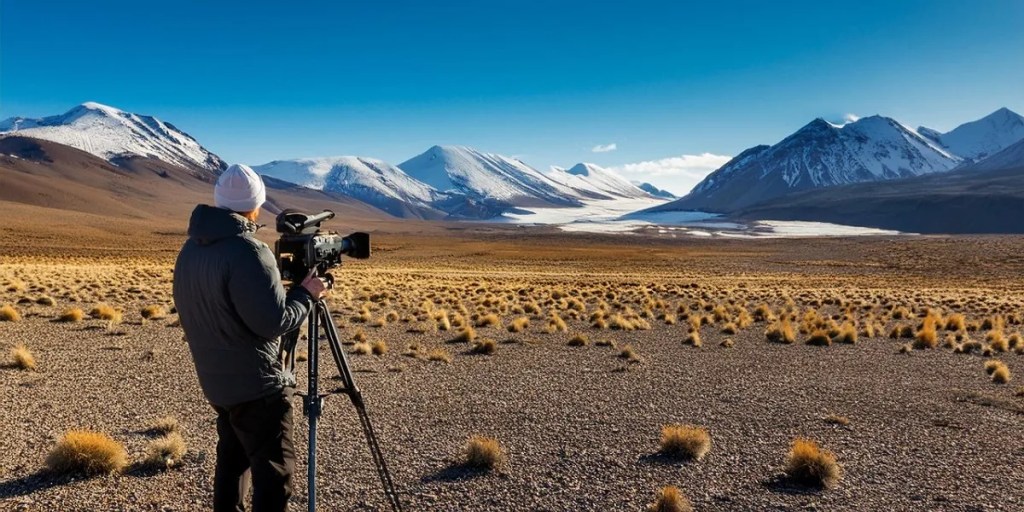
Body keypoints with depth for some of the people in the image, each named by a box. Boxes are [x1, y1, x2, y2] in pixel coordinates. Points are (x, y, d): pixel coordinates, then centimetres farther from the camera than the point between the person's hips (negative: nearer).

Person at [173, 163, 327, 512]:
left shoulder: (189, 250, 7)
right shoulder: (247, 251, -22)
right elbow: (274, 321, -23)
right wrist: (306, 293, -7)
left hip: (217, 379, 9)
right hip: (255, 383, -9)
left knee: (233, 457, 21)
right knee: (274, 468, -3)